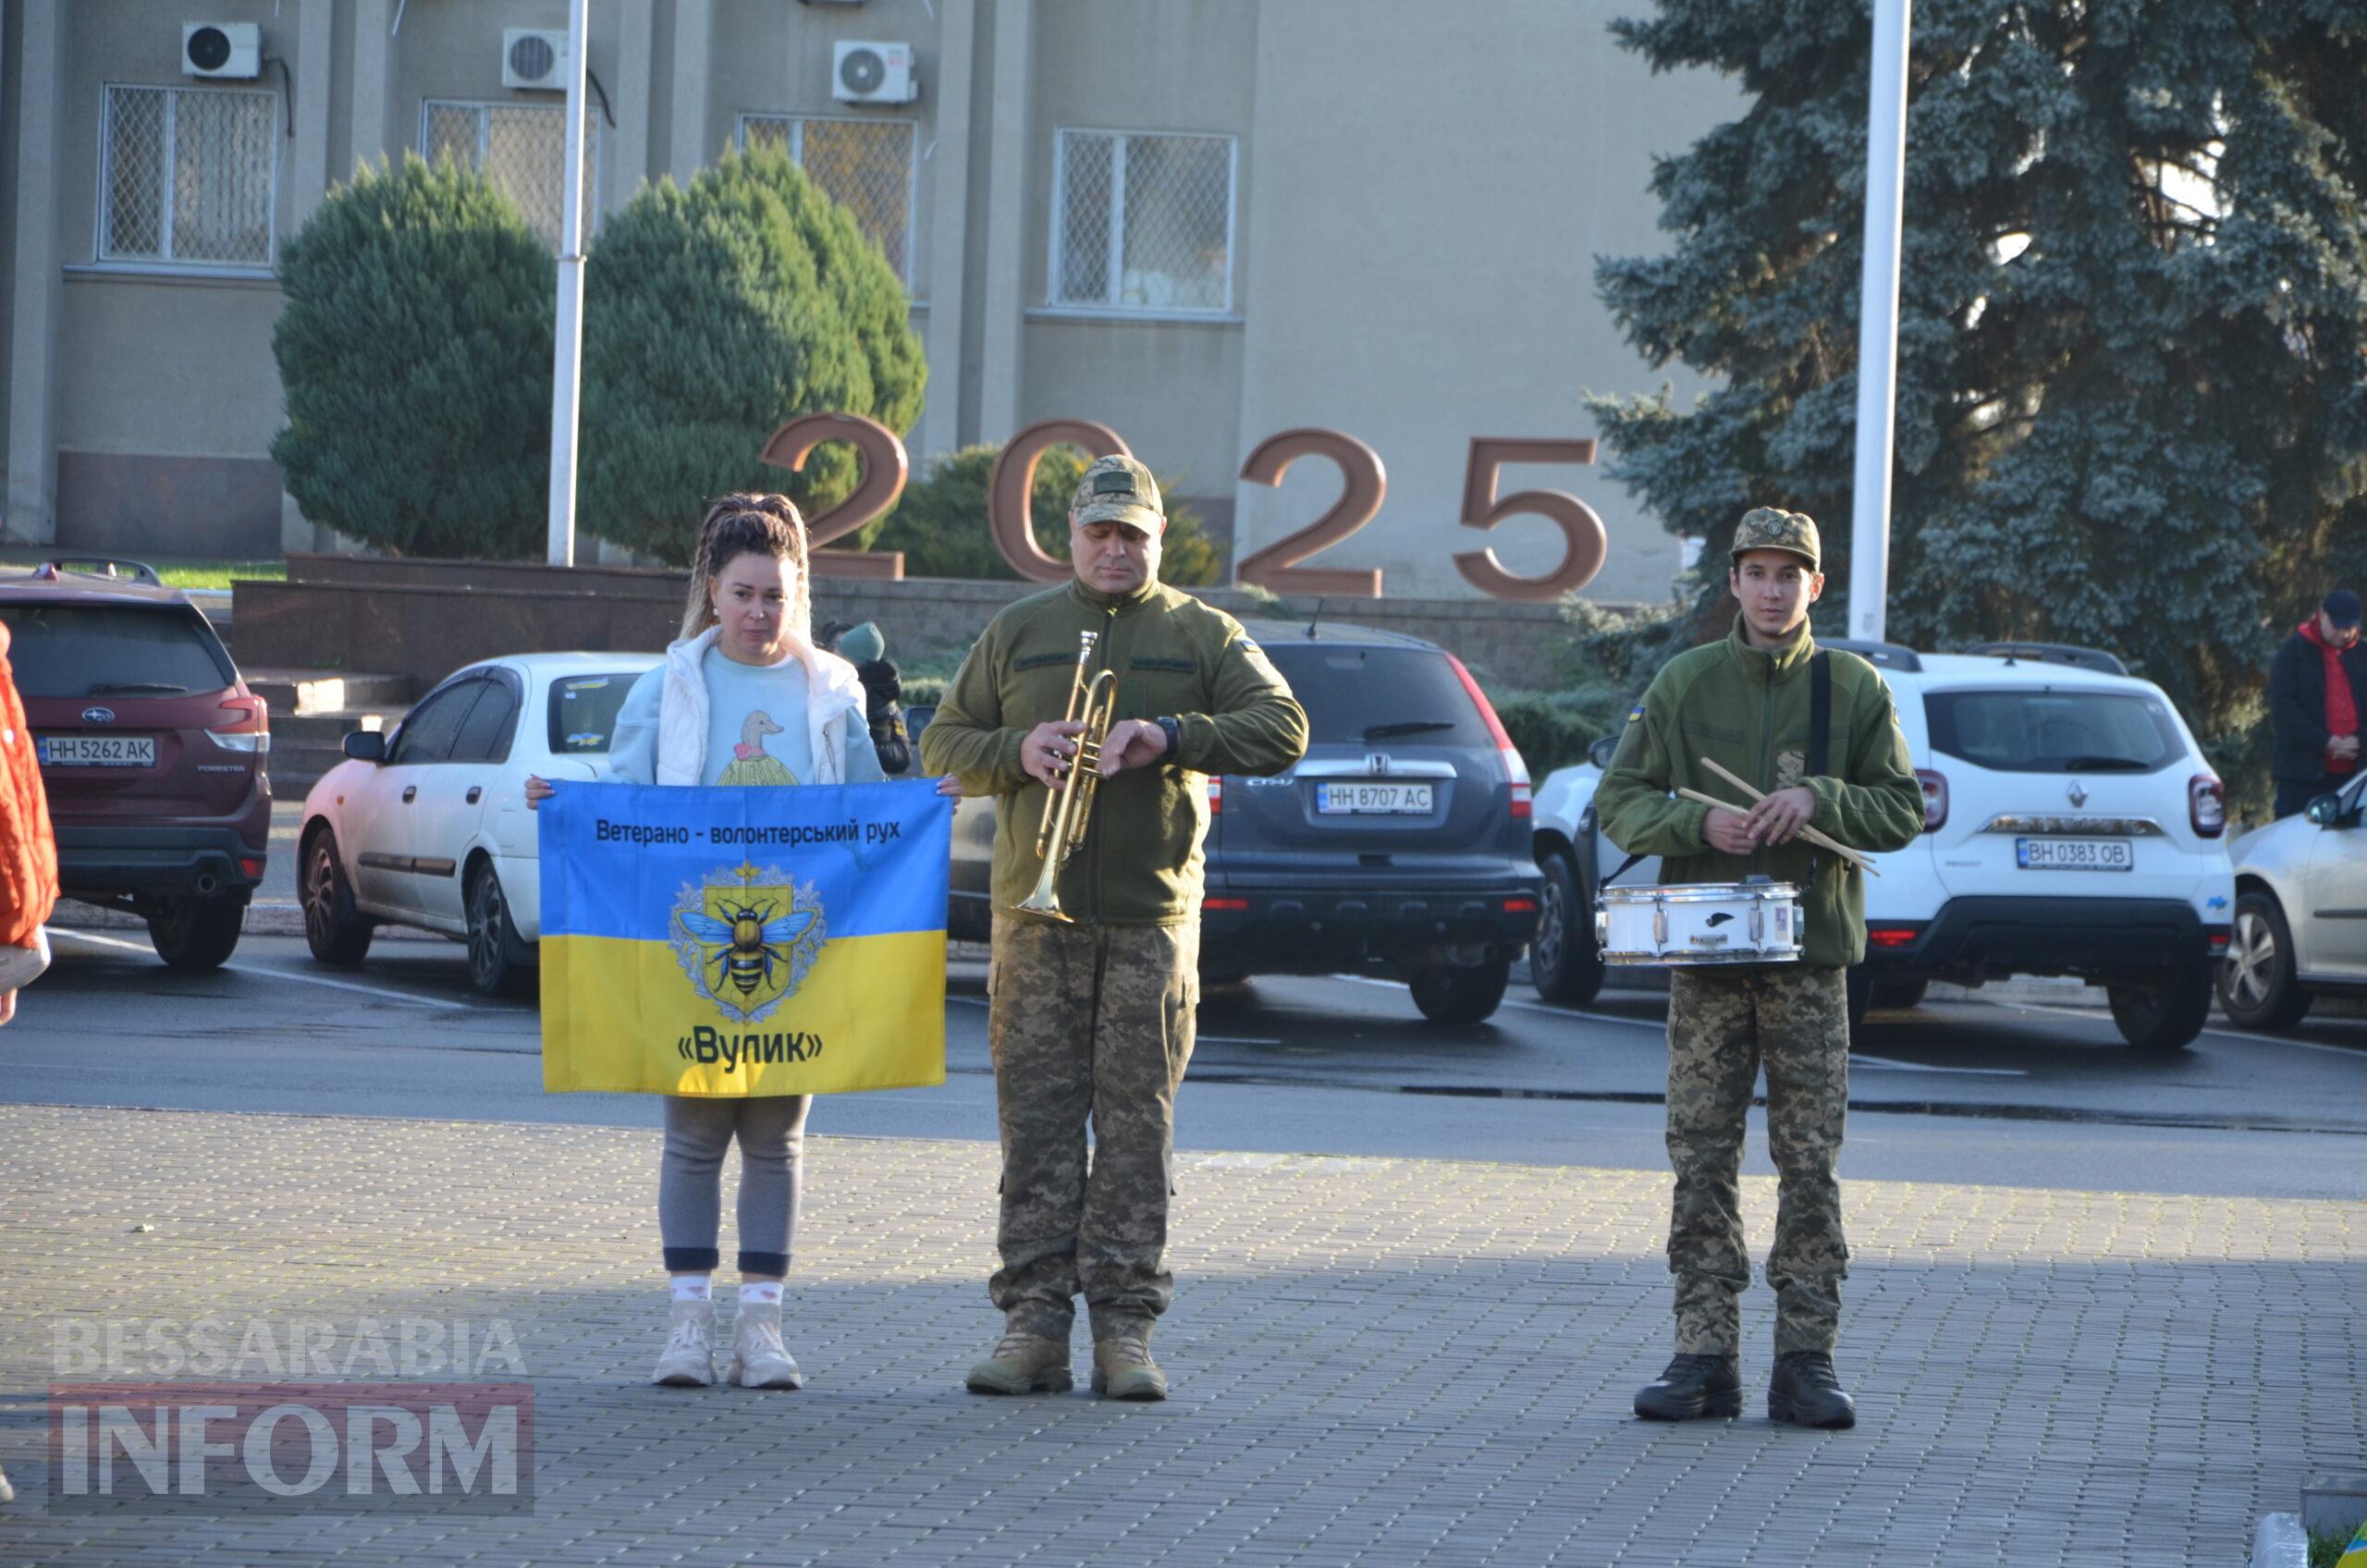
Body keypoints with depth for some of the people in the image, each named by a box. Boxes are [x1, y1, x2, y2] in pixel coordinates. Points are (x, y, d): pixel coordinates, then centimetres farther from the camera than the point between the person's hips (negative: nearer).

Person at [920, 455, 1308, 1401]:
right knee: (1037, 1119, -2)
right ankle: (1033, 1322, 1)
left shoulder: (1202, 636, 9)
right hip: (1036, 912, 1)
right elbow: (941, 745, 13)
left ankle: (1125, 1329, 1)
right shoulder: (1017, 634, 14)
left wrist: (1174, 737, -17)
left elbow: (1283, 729, -3)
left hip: (1153, 919, -1)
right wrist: (1016, 751, -8)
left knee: (1138, 1124, -2)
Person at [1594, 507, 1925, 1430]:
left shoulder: (1854, 689, 6)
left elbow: (1903, 811, 6)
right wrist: (1700, 824, -12)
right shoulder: (1684, 685, 7)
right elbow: (1619, 801, 7)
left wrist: (1820, 799, -12)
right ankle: (1704, 1356, 4)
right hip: (1704, 948, 1)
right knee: (1702, 1161, 0)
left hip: (1811, 950, -1)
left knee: (1811, 1163, -2)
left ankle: (1807, 1362, 2)